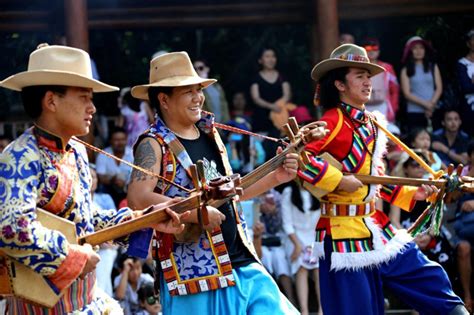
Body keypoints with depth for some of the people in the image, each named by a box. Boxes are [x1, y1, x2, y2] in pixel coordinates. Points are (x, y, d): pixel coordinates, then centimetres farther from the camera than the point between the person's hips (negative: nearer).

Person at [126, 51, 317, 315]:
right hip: (195, 271, -7)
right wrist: (197, 213, -26)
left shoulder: (210, 135, 13)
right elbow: (137, 199, -25)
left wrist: (275, 177, 10)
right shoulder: (154, 145, -10)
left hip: (241, 263, 7)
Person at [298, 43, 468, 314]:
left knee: (429, 278, 11)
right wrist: (339, 180, -24)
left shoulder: (372, 124, 12)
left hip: (376, 227, 8)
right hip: (345, 232, -8)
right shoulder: (334, 122, -14)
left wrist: (412, 194, 12)